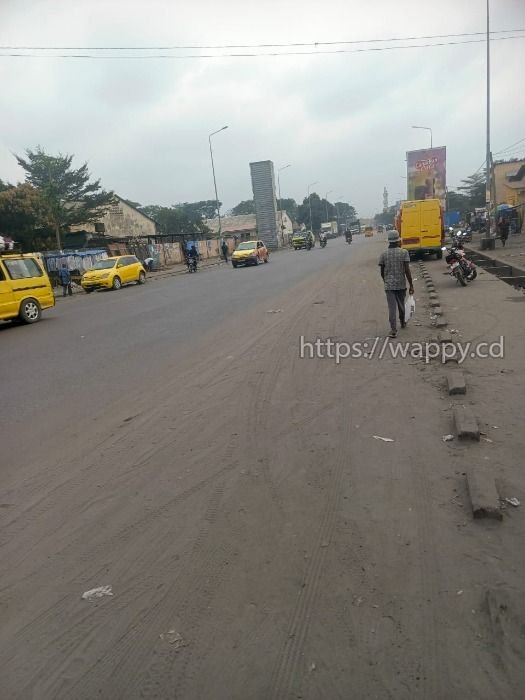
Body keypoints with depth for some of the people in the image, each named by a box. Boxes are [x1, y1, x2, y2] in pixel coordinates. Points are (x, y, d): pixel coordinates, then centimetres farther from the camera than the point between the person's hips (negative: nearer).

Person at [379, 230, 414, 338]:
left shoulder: (383, 254, -1)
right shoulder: (404, 252, -7)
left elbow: (382, 272, 4)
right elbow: (407, 270, -11)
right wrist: (411, 285, -5)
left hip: (389, 285, 0)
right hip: (401, 284, 0)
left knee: (392, 308, 0)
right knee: (401, 305, 19)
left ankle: (393, 330, -6)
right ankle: (402, 322, 41)